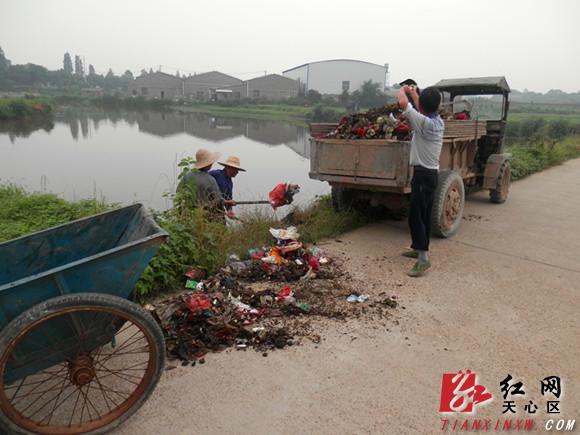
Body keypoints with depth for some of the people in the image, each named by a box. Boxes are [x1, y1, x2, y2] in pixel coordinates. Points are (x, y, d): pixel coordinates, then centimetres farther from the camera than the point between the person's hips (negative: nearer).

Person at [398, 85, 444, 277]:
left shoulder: (425, 123, -20)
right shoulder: (438, 122, 5)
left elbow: (403, 103, -22)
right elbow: (424, 110, 27)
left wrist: (402, 90, -2)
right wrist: (413, 93, 35)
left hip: (423, 174, -9)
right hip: (431, 173, 9)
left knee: (415, 215, -9)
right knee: (423, 214, 17)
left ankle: (423, 258, -10)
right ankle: (419, 248, 29)